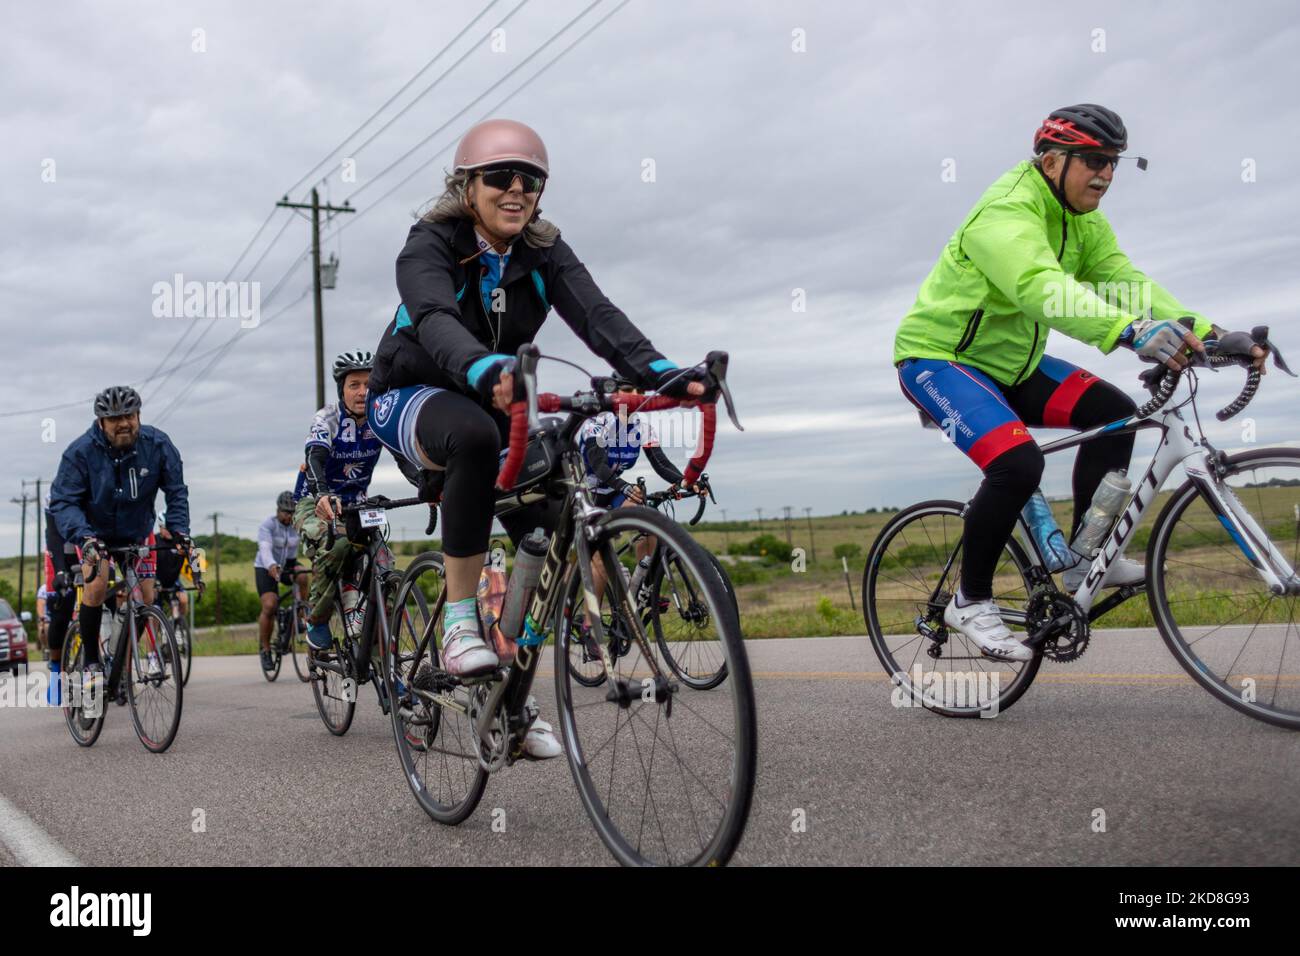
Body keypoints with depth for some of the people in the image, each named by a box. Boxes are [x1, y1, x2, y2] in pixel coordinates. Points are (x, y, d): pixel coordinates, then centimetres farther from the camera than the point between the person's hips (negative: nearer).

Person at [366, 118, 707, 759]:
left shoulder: (544, 253, -8)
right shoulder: (431, 244, -19)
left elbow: (596, 315, -25)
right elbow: (436, 320, -41)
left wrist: (661, 373, -45)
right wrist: (488, 372, -63)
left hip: (491, 402, 5)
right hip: (410, 398, -4)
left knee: (551, 530, -13)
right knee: (475, 435, -40)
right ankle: (459, 618, -27)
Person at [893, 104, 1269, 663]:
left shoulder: (1083, 222, 4)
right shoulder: (1006, 213, -25)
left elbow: (1125, 281, -8)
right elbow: (1042, 288, -43)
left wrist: (1204, 333, -23)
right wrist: (1135, 331, -57)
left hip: (1009, 363, 9)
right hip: (937, 359, -9)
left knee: (1114, 414, -3)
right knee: (1019, 462, -28)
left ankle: (1084, 559, 9)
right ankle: (969, 601, -10)